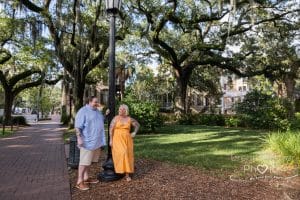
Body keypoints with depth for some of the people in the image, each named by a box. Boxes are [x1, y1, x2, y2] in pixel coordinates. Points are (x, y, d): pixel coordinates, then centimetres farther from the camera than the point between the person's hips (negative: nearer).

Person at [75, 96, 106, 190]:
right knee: (84, 161, -3)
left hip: (96, 141, 8)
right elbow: (78, 127, -16)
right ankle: (80, 181, 6)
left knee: (89, 160, 16)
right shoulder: (83, 111, -12)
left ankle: (86, 178, 27)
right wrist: (79, 138, -23)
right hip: (87, 141, -8)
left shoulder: (97, 111, 13)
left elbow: (102, 121, 28)